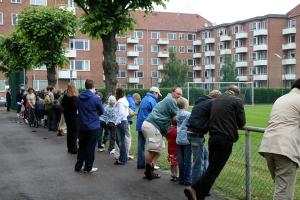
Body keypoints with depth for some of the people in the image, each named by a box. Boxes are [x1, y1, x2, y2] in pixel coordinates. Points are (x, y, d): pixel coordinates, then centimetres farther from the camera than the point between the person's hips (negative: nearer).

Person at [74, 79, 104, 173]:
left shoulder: (79, 98, -1)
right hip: (93, 126, -5)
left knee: (82, 146, 16)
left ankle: (78, 166, 21)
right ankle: (88, 167, 12)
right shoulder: (95, 98, -15)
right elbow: (101, 111, -3)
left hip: (82, 126, 5)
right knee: (90, 147, 5)